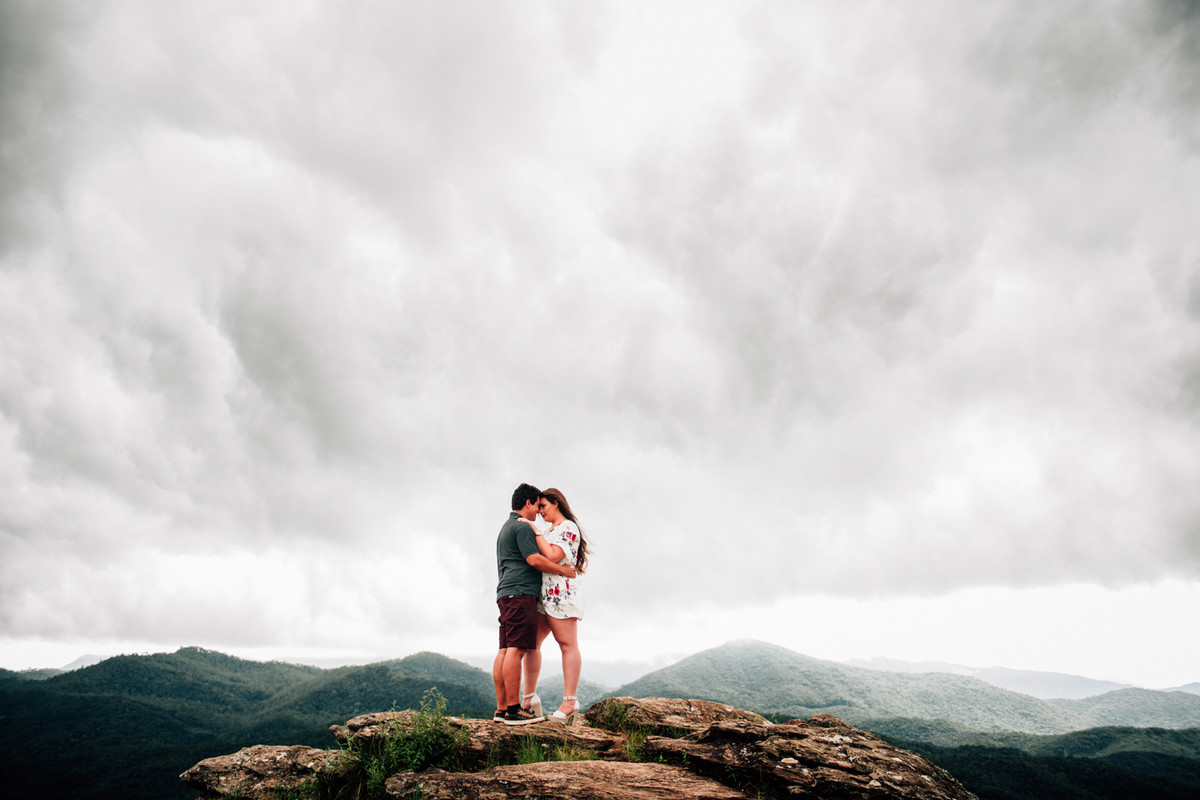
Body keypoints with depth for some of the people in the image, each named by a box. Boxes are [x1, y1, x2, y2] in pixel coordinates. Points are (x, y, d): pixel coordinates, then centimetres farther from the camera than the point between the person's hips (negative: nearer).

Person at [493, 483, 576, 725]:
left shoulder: (506, 527, 27)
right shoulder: (522, 526, -6)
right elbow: (534, 560, -13)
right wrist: (562, 569, -2)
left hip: (506, 595, 10)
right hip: (520, 593, -10)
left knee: (505, 651, 5)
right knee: (516, 649, -13)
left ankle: (501, 708, 4)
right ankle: (513, 710, -15)